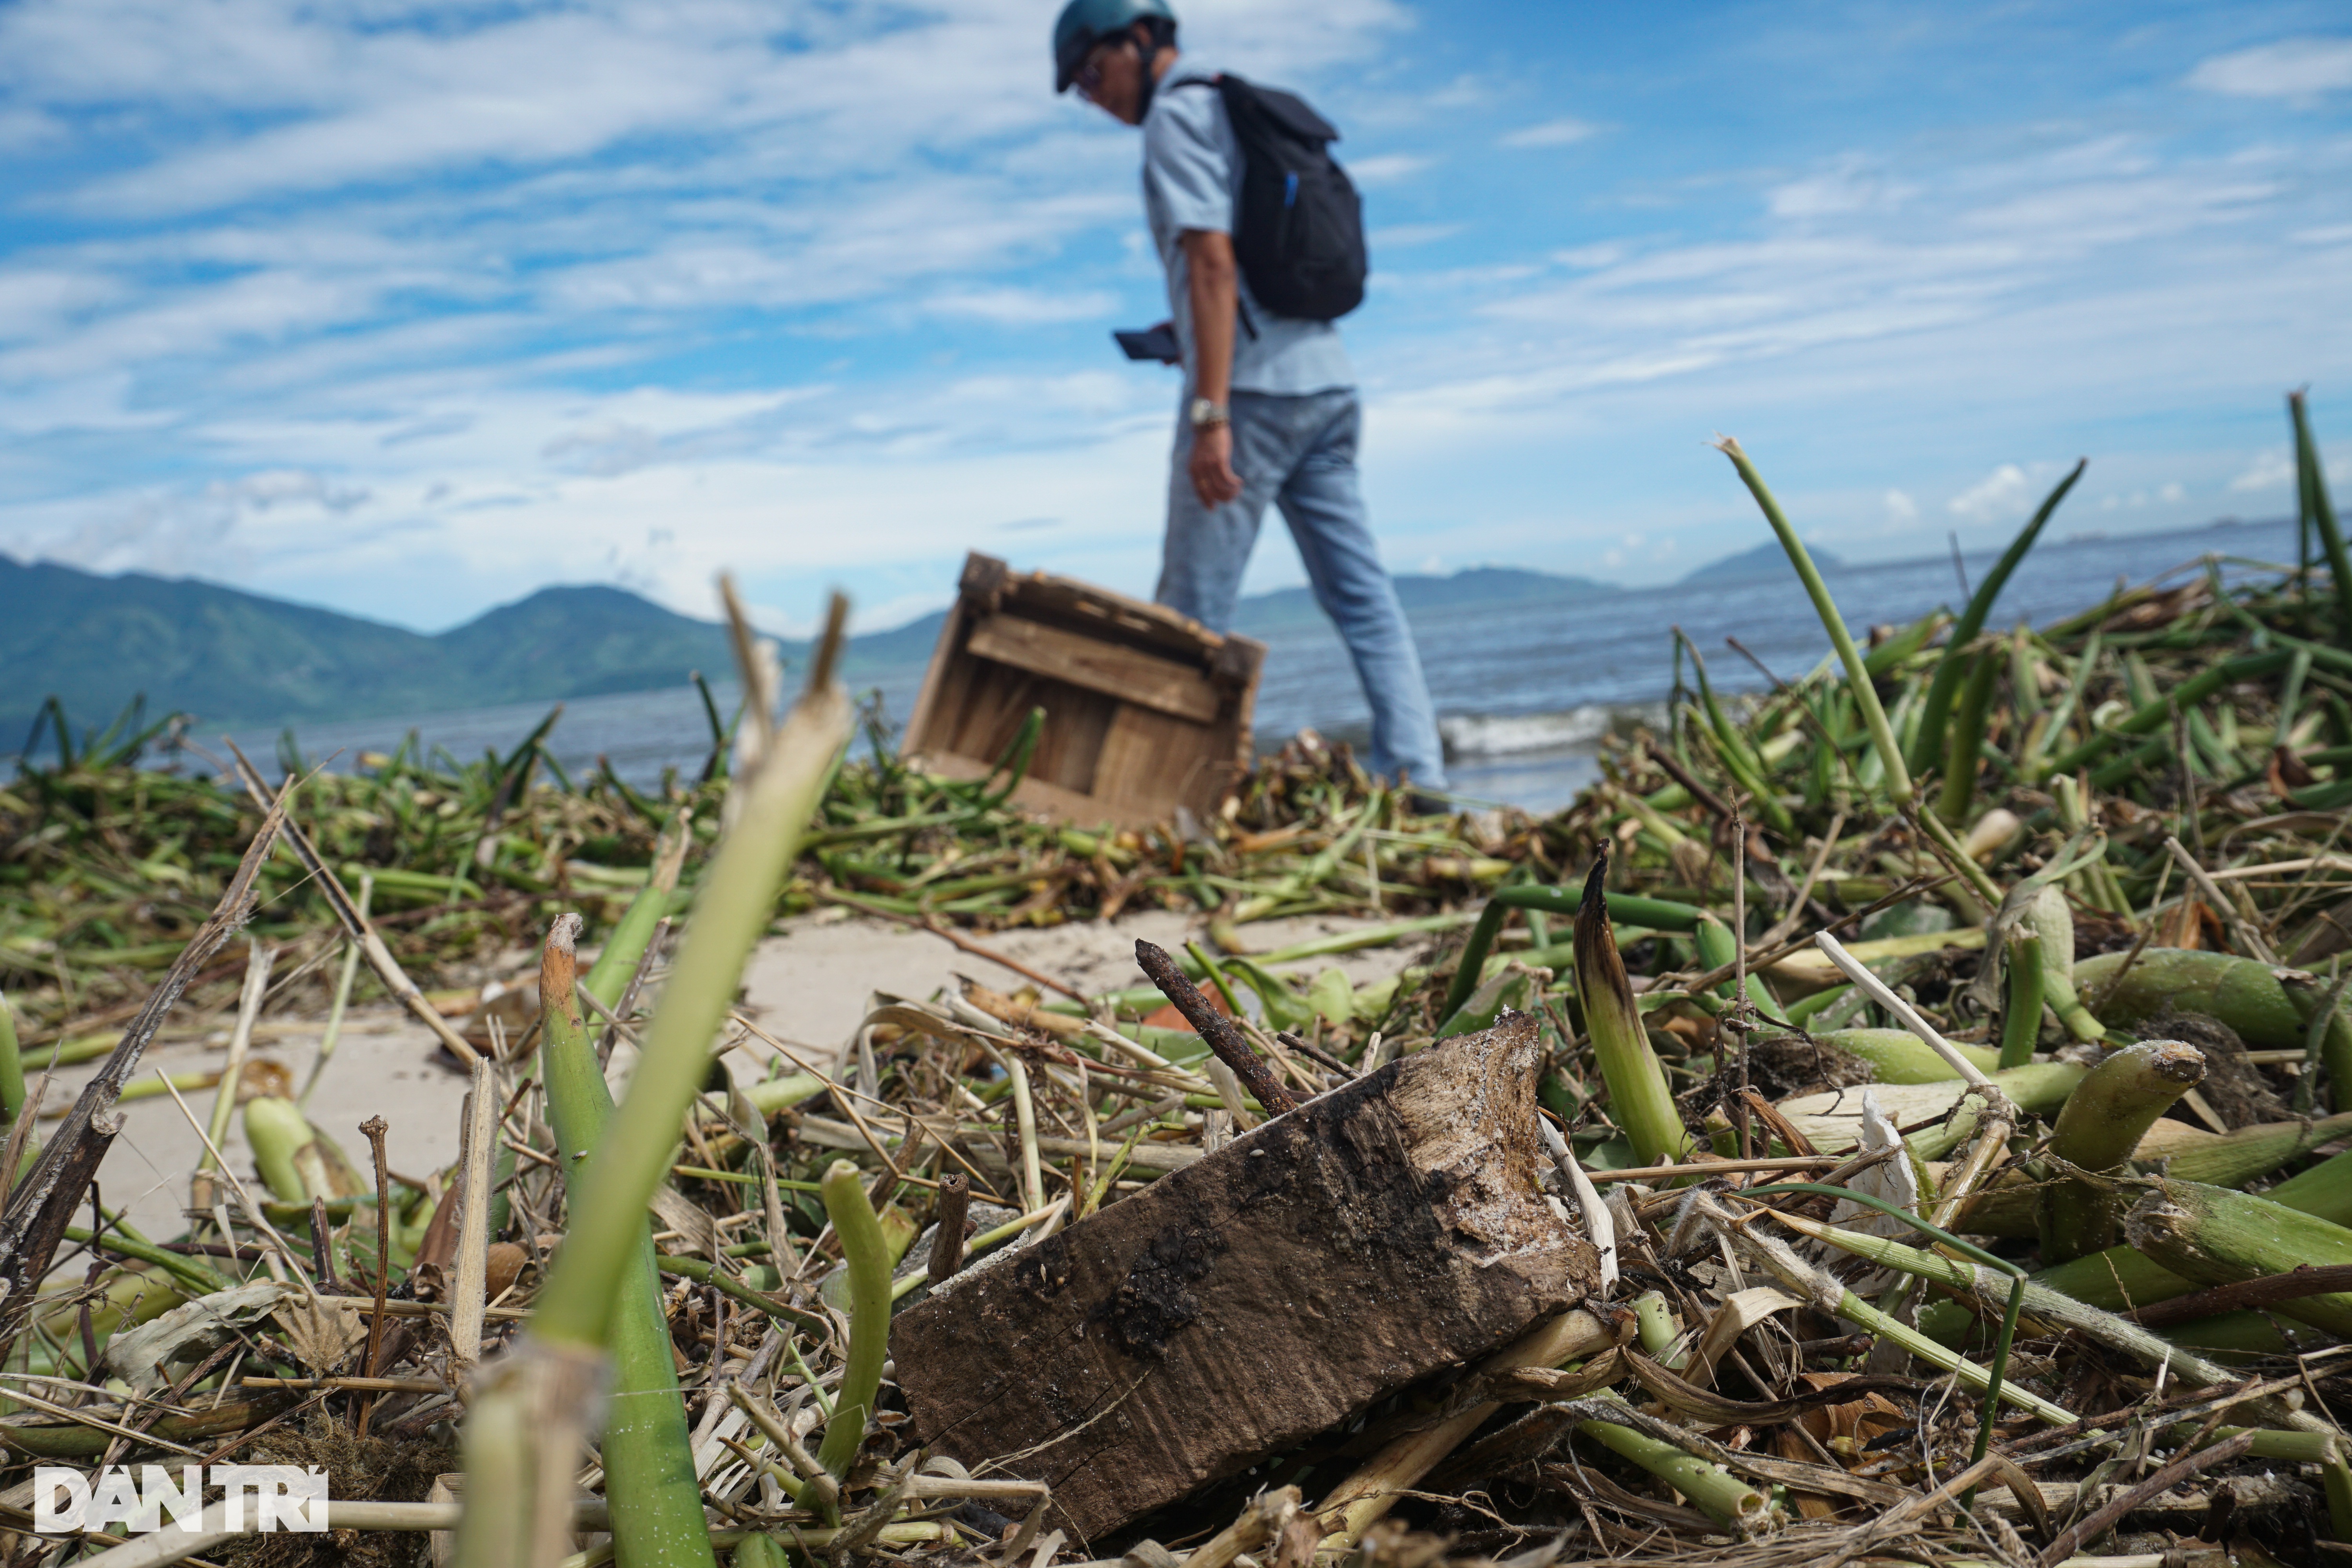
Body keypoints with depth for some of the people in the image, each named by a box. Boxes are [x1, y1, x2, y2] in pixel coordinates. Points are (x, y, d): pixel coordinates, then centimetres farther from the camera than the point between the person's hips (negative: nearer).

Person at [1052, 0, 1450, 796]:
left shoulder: (1178, 114, -4)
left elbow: (1213, 261, -17)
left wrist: (1210, 414, -22)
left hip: (1255, 386, -9)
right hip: (1326, 380, 9)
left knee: (1192, 610, -5)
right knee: (1361, 597, 6)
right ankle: (1417, 778, 5)